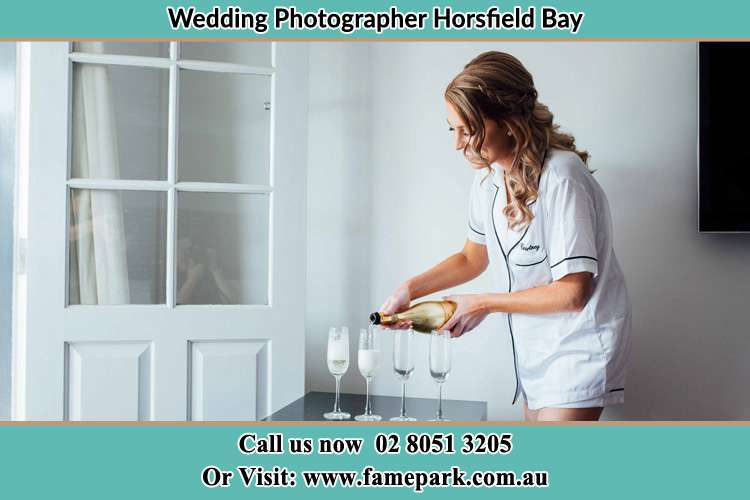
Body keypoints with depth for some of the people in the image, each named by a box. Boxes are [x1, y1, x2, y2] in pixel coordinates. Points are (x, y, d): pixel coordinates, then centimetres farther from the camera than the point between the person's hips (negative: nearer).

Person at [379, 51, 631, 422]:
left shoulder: (560, 177, -25)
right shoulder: (488, 174, -1)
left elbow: (572, 293, -23)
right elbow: (473, 257, 12)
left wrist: (485, 304, -15)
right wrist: (410, 290, -2)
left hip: (578, 344, -7)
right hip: (534, 345, 7)